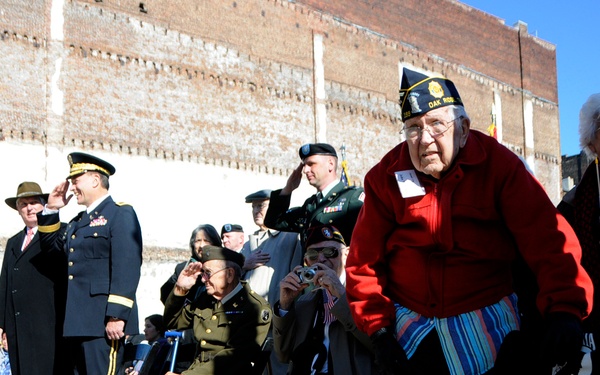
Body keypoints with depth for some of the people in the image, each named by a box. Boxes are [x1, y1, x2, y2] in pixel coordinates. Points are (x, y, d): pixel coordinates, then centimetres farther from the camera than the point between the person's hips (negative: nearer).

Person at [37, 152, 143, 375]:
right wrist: (51, 210, 16)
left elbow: (127, 268, -14)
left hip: (104, 321, -8)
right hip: (77, 322, 9)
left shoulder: (121, 213, -4)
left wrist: (117, 315, -22)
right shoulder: (78, 221, 24)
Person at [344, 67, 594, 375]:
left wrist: (564, 310, -30)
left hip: (488, 319, -1)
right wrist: (377, 330, -7)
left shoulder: (498, 163, -9)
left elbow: (546, 237, -18)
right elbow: (364, 261, -1)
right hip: (410, 326, 1)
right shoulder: (386, 176, -4)